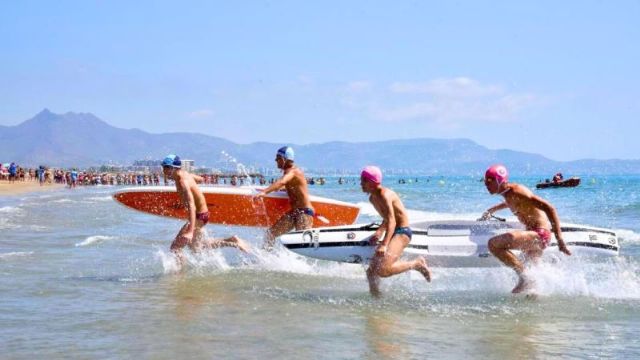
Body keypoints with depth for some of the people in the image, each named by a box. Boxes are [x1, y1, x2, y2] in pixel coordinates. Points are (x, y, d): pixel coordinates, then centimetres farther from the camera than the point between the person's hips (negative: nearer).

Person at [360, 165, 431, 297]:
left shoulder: (384, 195, -18)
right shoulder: (372, 198, 11)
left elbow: (392, 221, -28)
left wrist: (384, 245, -39)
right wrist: (379, 232, 10)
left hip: (402, 232, -10)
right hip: (393, 232, 10)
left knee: (383, 271, -25)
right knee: (371, 272, 6)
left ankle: (417, 264, -8)